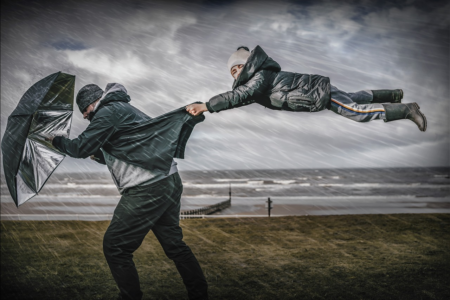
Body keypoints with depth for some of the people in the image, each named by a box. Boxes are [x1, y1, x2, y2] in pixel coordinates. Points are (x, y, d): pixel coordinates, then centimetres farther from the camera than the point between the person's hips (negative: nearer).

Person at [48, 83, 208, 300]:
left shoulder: (109, 112, -5)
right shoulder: (126, 109, 25)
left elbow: (81, 147, -8)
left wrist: (56, 141, 9)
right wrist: (97, 155, 40)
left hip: (148, 190, -10)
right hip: (171, 184, 10)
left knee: (114, 246, 0)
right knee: (174, 244, 18)